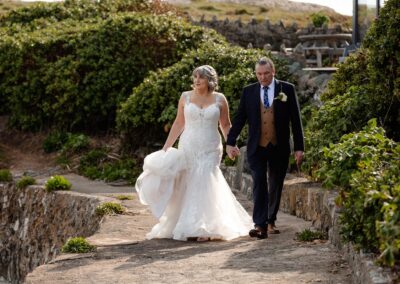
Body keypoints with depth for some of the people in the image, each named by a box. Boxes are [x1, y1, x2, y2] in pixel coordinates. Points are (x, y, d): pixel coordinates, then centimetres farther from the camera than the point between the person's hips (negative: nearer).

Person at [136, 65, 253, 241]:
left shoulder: (220, 99, 3)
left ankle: (204, 228, -4)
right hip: (188, 147, 2)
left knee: (204, 185, -9)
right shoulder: (186, 97, 5)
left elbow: (226, 125, 9)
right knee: (187, 186, 1)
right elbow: (178, 123, 8)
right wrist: (166, 147, 5)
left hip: (210, 149, -1)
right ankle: (186, 226, 12)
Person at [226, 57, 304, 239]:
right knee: (259, 183, -11)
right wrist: (230, 143, -3)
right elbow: (239, 118, 5)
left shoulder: (287, 89, 1)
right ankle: (260, 225, -16)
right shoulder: (249, 91, 4)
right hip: (256, 148, 0)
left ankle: (271, 221, 26)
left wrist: (299, 147, -2)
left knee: (275, 186, 10)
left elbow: (295, 120, 1)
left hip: (279, 148, 0)